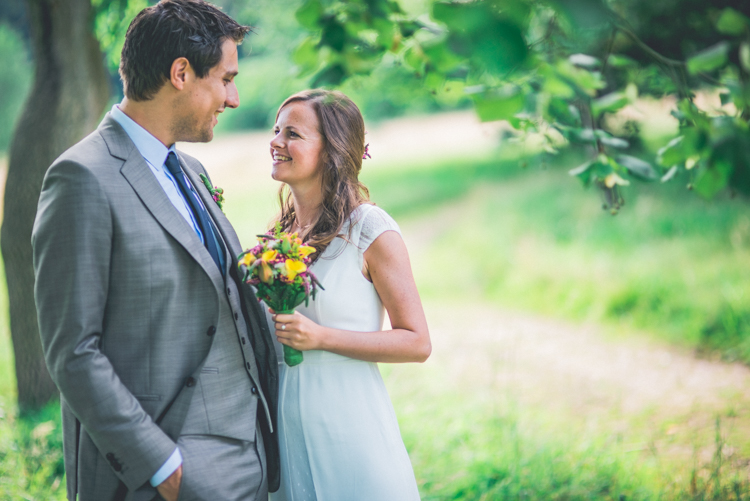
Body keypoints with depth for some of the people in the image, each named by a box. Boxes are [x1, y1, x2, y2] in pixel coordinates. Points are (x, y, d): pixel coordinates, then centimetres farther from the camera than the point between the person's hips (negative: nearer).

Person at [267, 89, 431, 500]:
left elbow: (416, 343, -11)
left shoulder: (370, 230, -10)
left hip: (347, 423, -5)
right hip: (286, 426, 6)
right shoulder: (281, 231, 8)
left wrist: (321, 337, -18)